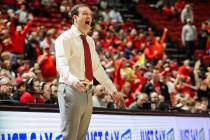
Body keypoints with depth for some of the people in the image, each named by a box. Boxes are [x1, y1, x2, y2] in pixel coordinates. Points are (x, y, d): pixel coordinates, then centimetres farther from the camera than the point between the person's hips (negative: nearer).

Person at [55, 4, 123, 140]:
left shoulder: (90, 41, 16)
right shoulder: (65, 38, -8)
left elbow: (97, 68, 23)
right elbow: (62, 65, -22)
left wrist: (113, 90, 21)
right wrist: (73, 80, -42)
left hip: (87, 92, 8)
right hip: (71, 90, -7)